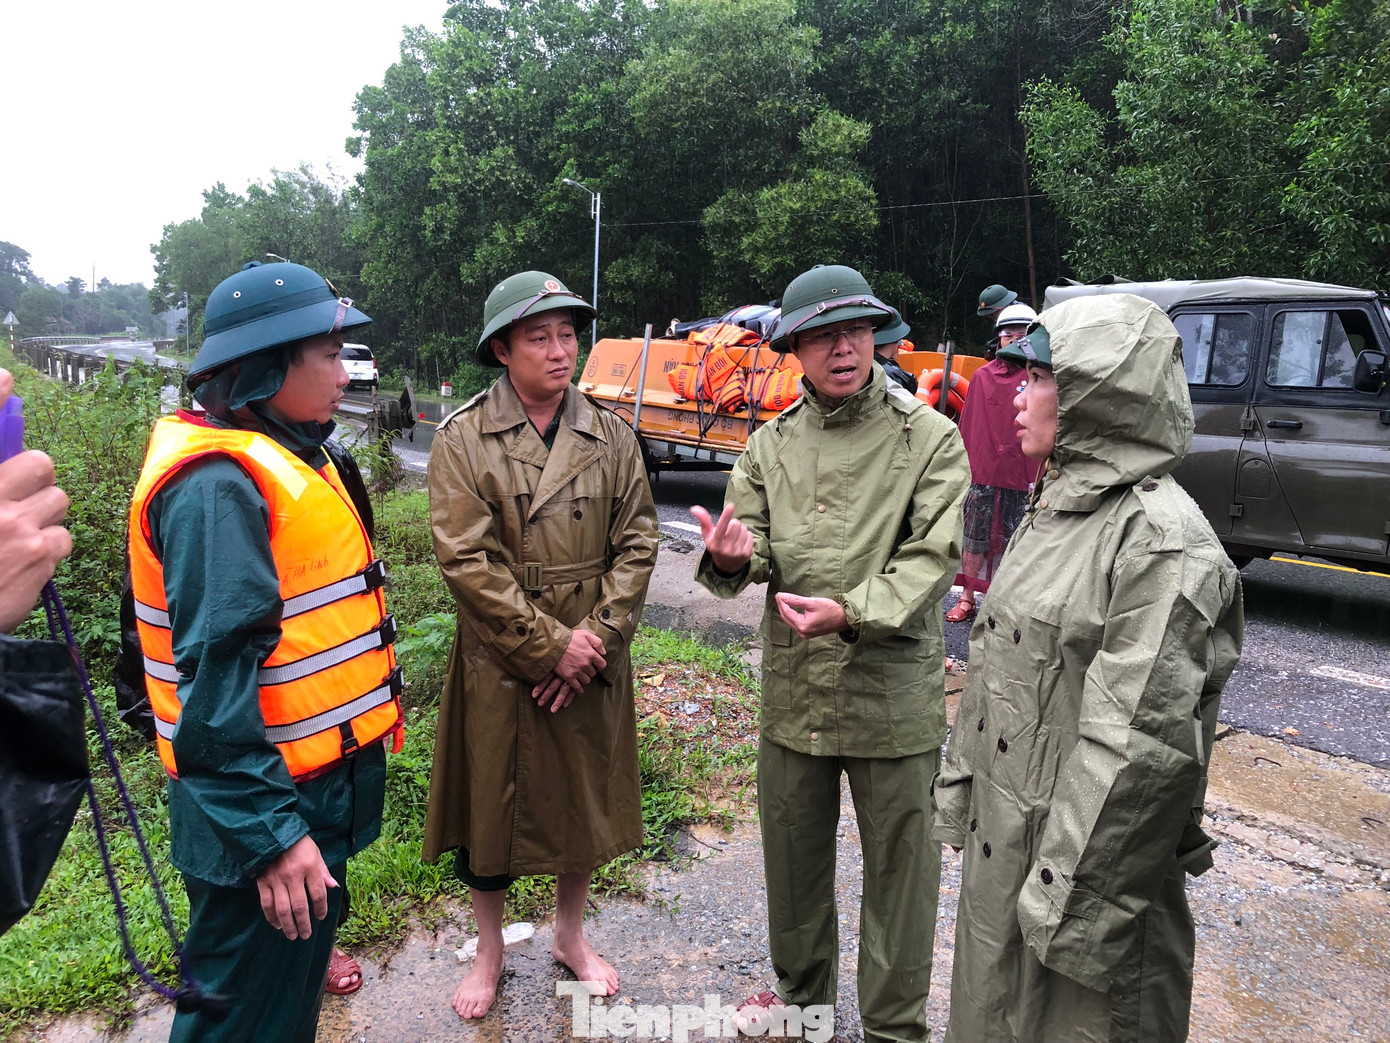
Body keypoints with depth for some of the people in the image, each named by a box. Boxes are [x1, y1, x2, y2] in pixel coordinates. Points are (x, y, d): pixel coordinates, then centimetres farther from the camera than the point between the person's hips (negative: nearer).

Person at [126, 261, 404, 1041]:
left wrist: (374, 699, 23)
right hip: (267, 803, -9)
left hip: (318, 777, 10)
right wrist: (268, 832, -27)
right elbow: (216, 672, -28)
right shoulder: (218, 487, -24)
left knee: (295, 960, 29)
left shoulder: (288, 457, 9)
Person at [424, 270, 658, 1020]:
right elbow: (468, 560, -14)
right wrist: (549, 644, -16)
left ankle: (571, 935, 41)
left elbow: (636, 545, -2)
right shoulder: (461, 440, -8)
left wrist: (595, 636, -13)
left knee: (585, 798, 16)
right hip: (498, 663, -2)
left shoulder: (610, 436, 1)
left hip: (591, 658, 3)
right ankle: (489, 952, 36)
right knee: (491, 804, 12)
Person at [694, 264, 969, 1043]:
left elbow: (932, 558, -12)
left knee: (899, 862, 9)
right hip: (793, 688, 4)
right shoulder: (772, 444, 6)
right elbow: (751, 547, 2)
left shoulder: (929, 437, -6)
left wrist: (854, 612, -28)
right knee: (794, 854, 20)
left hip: (894, 693, -3)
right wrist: (731, 558, -23)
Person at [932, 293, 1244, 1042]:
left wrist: (1072, 903, -20)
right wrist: (958, 789, 15)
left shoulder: (1162, 539, -20)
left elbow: (1139, 745, -23)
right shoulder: (1052, 510, 8)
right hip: (999, 840, 8)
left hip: (1086, 855, -8)